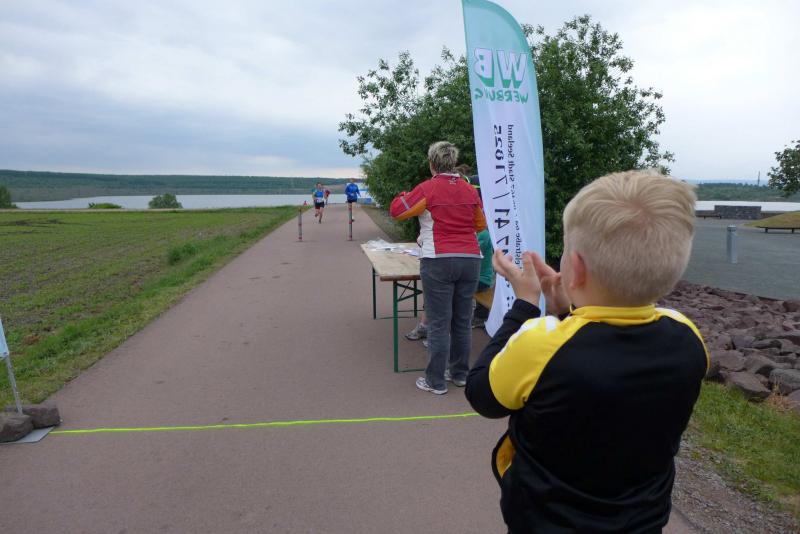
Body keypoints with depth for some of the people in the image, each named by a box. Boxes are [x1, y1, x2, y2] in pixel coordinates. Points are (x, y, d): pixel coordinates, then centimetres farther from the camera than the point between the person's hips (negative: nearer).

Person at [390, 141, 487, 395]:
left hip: (438, 262, -5)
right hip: (470, 260, 5)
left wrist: (403, 196, 20)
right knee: (462, 321, 14)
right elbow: (481, 224, 19)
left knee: (439, 323, 1)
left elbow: (397, 210, 0)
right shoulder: (470, 190, 9)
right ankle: (460, 373, 26)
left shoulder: (427, 189, -6)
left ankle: (436, 381, 8)